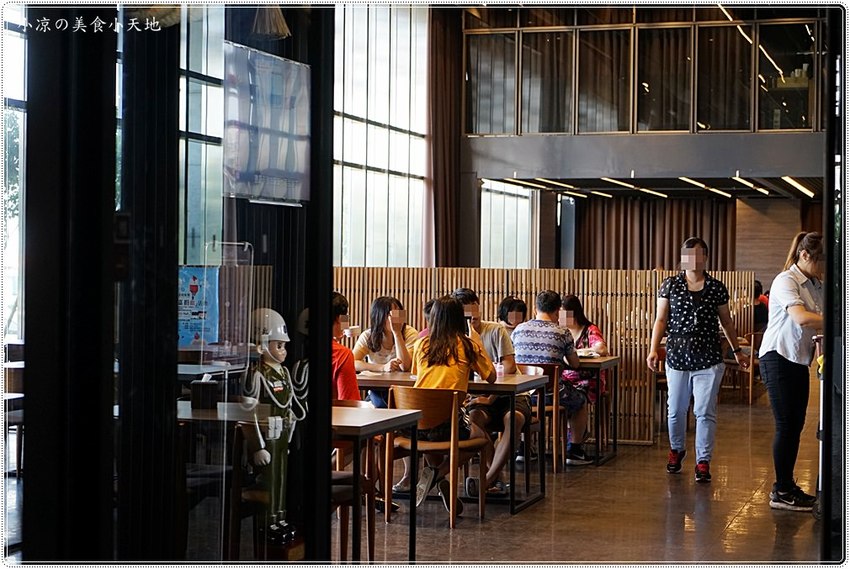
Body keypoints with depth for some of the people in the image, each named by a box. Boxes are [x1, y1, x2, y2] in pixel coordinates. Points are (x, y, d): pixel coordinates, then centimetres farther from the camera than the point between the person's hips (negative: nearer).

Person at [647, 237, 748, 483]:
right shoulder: (670, 285, 5)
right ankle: (676, 449, 35)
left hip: (708, 360, -1)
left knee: (705, 412, -3)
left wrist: (737, 351, 16)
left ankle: (703, 461, 6)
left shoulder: (717, 288, 6)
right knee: (675, 410, 10)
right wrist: (653, 349, -5)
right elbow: (661, 319, 5)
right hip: (677, 357, 1)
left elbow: (726, 322, 15)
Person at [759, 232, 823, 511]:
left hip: (800, 361, 8)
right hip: (779, 359, -8)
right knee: (787, 425, -6)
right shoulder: (786, 281, -14)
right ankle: (782, 493, 0)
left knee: (795, 425, 10)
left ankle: (786, 485, 20)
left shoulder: (816, 286, 12)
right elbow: (802, 318, -29)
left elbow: (821, 321, 6)